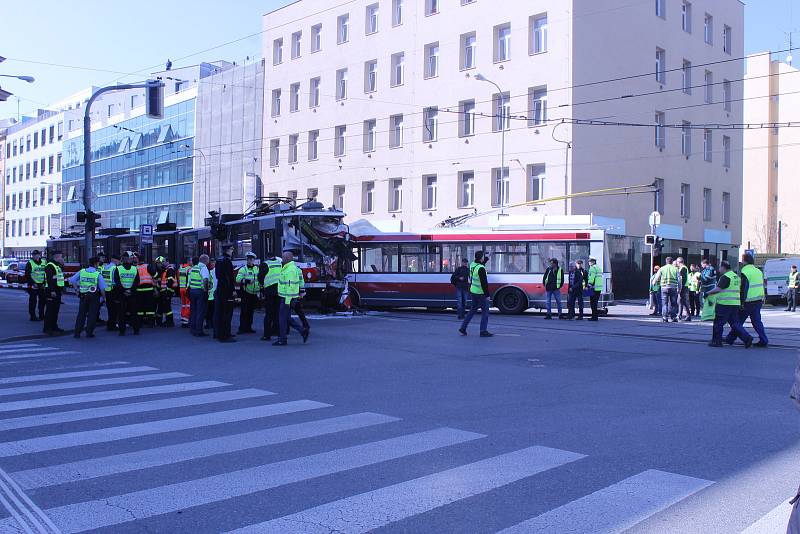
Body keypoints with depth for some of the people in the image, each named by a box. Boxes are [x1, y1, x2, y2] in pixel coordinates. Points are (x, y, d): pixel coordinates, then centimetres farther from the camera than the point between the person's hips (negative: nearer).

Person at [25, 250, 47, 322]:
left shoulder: (44, 262, 12)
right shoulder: (30, 263, -3)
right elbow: (27, 275, -7)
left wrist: (45, 282, 5)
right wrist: (32, 283, -15)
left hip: (42, 285, 5)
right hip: (33, 285, -5)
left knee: (43, 300, 8)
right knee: (33, 301, -2)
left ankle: (41, 316, 17)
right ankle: (33, 316, 4)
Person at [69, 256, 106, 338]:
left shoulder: (81, 272, 2)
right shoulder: (98, 274, -8)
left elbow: (72, 280, 3)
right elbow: (102, 288, -8)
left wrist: (77, 289, 11)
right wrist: (103, 297, 5)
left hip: (83, 296, 3)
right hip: (94, 296, -3)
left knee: (81, 314, 10)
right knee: (92, 315, 4)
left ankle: (77, 332, 10)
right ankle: (89, 332, 3)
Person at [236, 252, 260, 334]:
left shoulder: (257, 269, 13)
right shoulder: (243, 269, -4)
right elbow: (238, 280, -17)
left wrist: (260, 290, 18)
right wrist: (247, 281, -25)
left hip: (254, 294, 5)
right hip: (245, 294, -5)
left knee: (251, 311, 9)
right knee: (244, 311, -7)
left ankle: (248, 327, 16)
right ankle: (242, 328, -4)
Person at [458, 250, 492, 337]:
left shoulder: (472, 264, 2)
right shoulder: (481, 269, -22)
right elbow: (484, 283, -22)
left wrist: (487, 258, 27)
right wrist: (487, 295, -18)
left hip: (473, 292, 8)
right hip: (481, 293, -8)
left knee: (472, 310, 18)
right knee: (485, 311, 2)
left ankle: (463, 328, 17)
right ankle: (483, 331, 2)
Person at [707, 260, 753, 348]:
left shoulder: (725, 277, -13)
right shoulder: (736, 276, 17)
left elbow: (718, 289, -20)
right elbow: (739, 290, 24)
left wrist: (708, 293, -10)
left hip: (725, 304, -9)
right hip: (735, 304, 9)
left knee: (718, 323, 2)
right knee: (735, 323, 10)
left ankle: (717, 341, 7)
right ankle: (747, 338, -2)